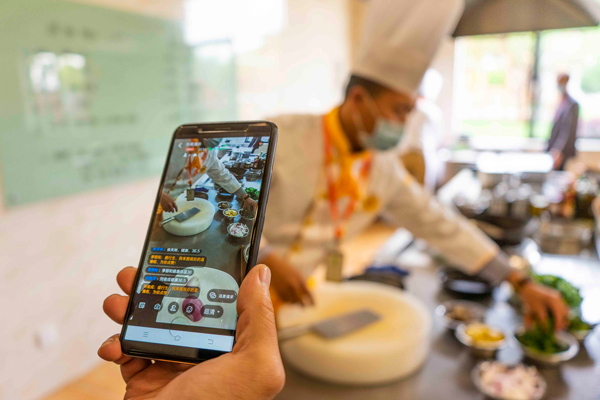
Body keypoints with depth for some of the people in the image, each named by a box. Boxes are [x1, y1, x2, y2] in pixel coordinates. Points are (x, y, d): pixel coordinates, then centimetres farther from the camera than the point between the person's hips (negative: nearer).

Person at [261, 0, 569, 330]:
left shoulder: (385, 170, -1)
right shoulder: (280, 136, -17)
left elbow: (439, 225, 2)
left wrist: (522, 285, 1)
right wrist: (270, 261, -25)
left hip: (300, 296, 5)